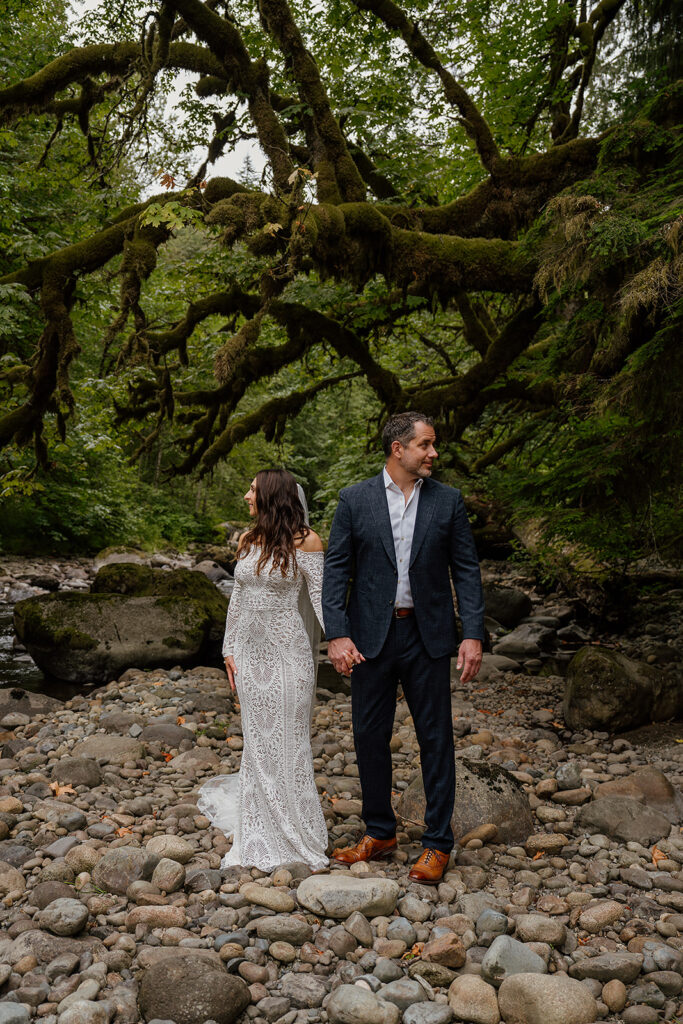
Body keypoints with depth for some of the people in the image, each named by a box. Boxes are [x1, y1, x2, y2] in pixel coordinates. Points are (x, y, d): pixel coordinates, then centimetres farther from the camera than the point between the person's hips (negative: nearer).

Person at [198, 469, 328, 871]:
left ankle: (297, 836, 17)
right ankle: (262, 836, 25)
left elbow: (322, 597, -12)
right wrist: (229, 648, 12)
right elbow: (238, 598, 15)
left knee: (288, 741, 2)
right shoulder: (248, 540, 9)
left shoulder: (305, 540, -9)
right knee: (258, 741, 12)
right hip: (250, 651, 6)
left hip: (287, 653, -6)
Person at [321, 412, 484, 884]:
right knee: (370, 737, 9)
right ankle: (380, 832, 28)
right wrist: (337, 634, -10)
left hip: (427, 636, 0)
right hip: (371, 636, 0)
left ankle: (438, 842, 18)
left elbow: (466, 570, 2)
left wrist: (473, 634, -7)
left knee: (436, 738, 5)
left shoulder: (448, 501, 2)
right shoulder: (355, 500, 0)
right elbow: (336, 570, 0)